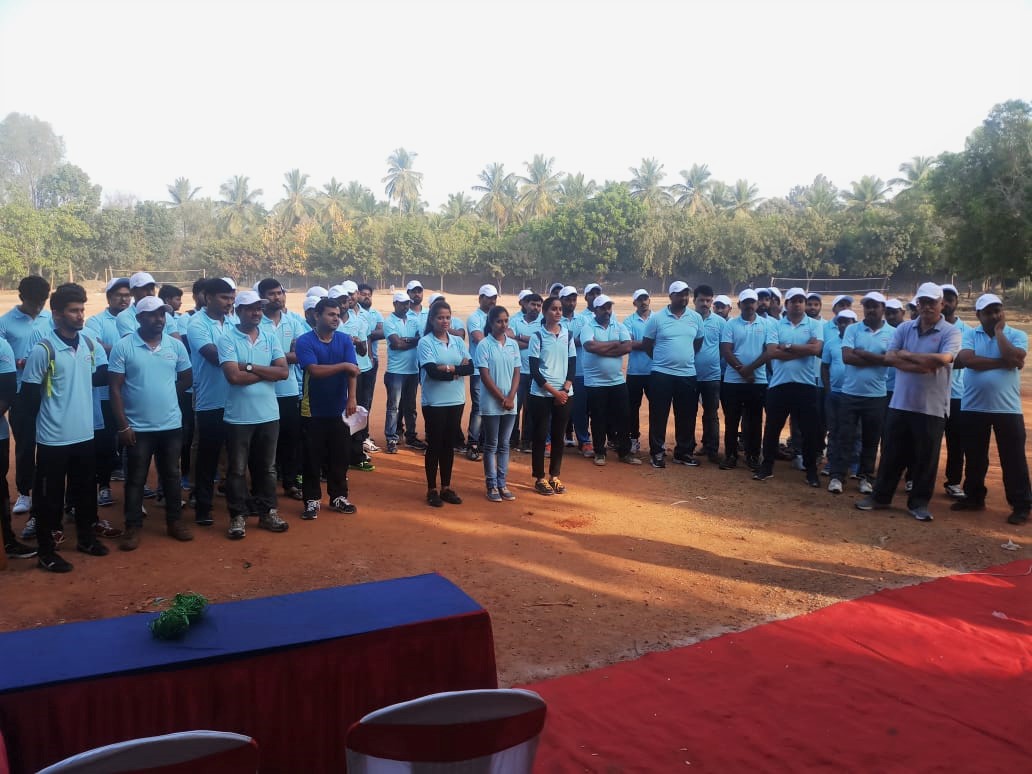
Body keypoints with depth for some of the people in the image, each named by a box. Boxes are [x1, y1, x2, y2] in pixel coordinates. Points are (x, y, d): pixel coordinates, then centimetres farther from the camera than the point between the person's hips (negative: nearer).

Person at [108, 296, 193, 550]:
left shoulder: (176, 345, 1)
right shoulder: (123, 346, -8)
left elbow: (186, 379, 14)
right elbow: (115, 388, -9)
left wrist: (165, 397, 11)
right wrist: (122, 425, -12)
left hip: (171, 425, 3)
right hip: (138, 427, -3)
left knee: (172, 476, 13)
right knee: (136, 479, 7)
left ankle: (175, 521, 26)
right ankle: (133, 527, 18)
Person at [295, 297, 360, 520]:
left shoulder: (345, 340, 2)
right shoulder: (305, 341, -9)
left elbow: (352, 370, -8)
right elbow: (314, 370, -21)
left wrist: (352, 398, -20)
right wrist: (343, 365, -19)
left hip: (339, 409, 3)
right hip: (313, 411, -3)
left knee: (340, 456, 10)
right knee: (313, 458, 5)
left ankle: (338, 497, 23)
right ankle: (312, 500, 16)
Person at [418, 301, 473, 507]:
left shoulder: (458, 341, 7)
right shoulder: (425, 342, -6)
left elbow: (470, 368, -3)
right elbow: (432, 371, -18)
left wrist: (448, 368, -15)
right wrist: (458, 369, -11)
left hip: (456, 400, 4)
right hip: (434, 402, -4)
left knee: (449, 445, 11)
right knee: (434, 445, 3)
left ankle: (446, 488, 21)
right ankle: (432, 490, 13)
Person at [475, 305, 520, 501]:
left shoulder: (513, 344, 6)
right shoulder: (484, 345, -7)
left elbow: (516, 374, 6)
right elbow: (485, 376, -10)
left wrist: (511, 398, -8)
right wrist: (502, 399, -12)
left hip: (510, 403, 4)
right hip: (491, 404, -4)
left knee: (504, 445, 10)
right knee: (491, 445, 3)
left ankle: (502, 483, 17)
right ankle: (491, 485, 10)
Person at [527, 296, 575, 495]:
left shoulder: (568, 334, 6)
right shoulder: (537, 336, -6)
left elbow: (572, 364, 7)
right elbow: (534, 370, -9)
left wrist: (565, 389, -8)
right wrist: (554, 391, -14)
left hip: (564, 394, 4)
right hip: (541, 395, -4)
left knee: (558, 436, 9)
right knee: (540, 436, 1)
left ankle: (554, 476, 19)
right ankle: (539, 479, 11)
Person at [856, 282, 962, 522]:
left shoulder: (950, 332, -5)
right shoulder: (904, 328, 6)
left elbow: (943, 359, -22)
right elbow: (889, 358, -6)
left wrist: (907, 355, -12)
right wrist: (921, 367, -17)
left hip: (932, 408, -3)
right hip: (900, 403, 3)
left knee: (925, 458, 7)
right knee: (892, 453, 11)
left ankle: (919, 502, 20)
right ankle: (880, 496, 23)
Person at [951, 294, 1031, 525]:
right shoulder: (969, 335, 2)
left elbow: (1013, 358, -20)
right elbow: (966, 359, -16)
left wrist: (999, 332, -9)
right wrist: (1003, 362, -15)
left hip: (1007, 409, -2)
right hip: (973, 407, 2)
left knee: (1013, 459, 2)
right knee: (974, 458, 14)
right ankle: (974, 497, 28)